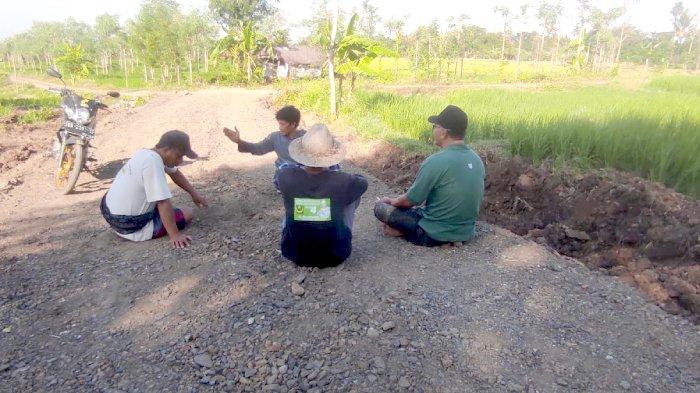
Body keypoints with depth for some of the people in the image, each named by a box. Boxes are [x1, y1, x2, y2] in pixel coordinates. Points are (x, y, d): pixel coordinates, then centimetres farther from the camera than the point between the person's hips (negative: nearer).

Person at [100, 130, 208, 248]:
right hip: (131, 228, -9)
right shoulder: (152, 163, -28)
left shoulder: (149, 153, 1)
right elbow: (163, 203, -29)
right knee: (188, 213, -3)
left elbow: (175, 173, 18)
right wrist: (174, 234, -26)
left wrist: (194, 194, 22)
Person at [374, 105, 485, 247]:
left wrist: (391, 201, 10)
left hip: (435, 235, -7)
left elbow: (410, 201, -14)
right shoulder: (477, 160, -1)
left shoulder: (435, 162, -23)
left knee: (379, 207, 2)